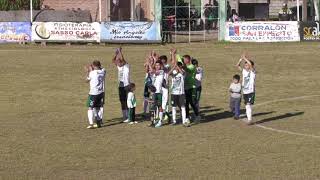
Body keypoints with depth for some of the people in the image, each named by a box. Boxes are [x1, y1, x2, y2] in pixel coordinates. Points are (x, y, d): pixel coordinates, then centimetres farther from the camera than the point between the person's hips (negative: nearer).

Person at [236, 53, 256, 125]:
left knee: (248, 105, -15)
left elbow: (250, 64, -25)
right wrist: (241, 59, -7)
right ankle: (249, 119, 16)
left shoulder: (252, 71, -7)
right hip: (245, 91, 6)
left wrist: (245, 58, -17)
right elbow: (238, 65, 6)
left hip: (251, 91, -6)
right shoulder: (244, 71, 9)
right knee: (247, 106, 9)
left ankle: (250, 120, -14)